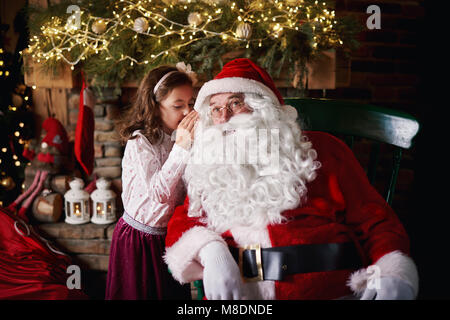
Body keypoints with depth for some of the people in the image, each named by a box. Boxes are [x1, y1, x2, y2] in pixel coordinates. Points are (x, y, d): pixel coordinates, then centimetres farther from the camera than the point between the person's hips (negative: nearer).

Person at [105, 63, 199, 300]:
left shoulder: (180, 138, 2)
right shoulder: (139, 143, -16)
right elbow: (158, 192, -28)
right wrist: (181, 147, -31)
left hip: (169, 235, 5)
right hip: (139, 238, -5)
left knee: (173, 293, 13)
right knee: (139, 293, 9)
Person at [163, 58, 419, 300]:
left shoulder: (320, 150, 11)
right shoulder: (209, 170, 19)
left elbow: (377, 222, 8)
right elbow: (182, 223, 14)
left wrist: (395, 276, -11)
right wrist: (210, 252, -9)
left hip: (329, 290, 0)